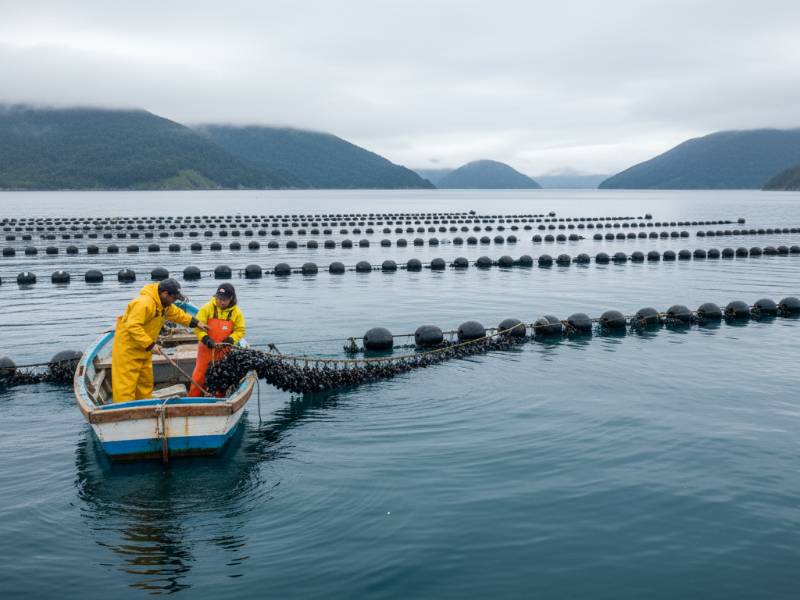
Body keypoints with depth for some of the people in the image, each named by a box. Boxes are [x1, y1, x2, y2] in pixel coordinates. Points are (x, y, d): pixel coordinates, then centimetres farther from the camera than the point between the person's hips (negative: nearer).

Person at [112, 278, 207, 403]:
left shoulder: (164, 304, 6)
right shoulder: (144, 303, -27)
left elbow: (177, 314, 23)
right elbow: (132, 326, -33)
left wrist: (195, 322, 20)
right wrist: (149, 344, -32)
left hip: (143, 350, 10)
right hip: (127, 348, -10)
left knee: (146, 382, 15)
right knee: (126, 383, -8)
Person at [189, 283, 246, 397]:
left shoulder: (236, 312, -5)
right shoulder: (207, 308, -10)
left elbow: (240, 330, -2)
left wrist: (230, 340, -19)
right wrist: (206, 340, -23)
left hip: (224, 351, 2)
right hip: (206, 349, -1)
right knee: (199, 376, 1)